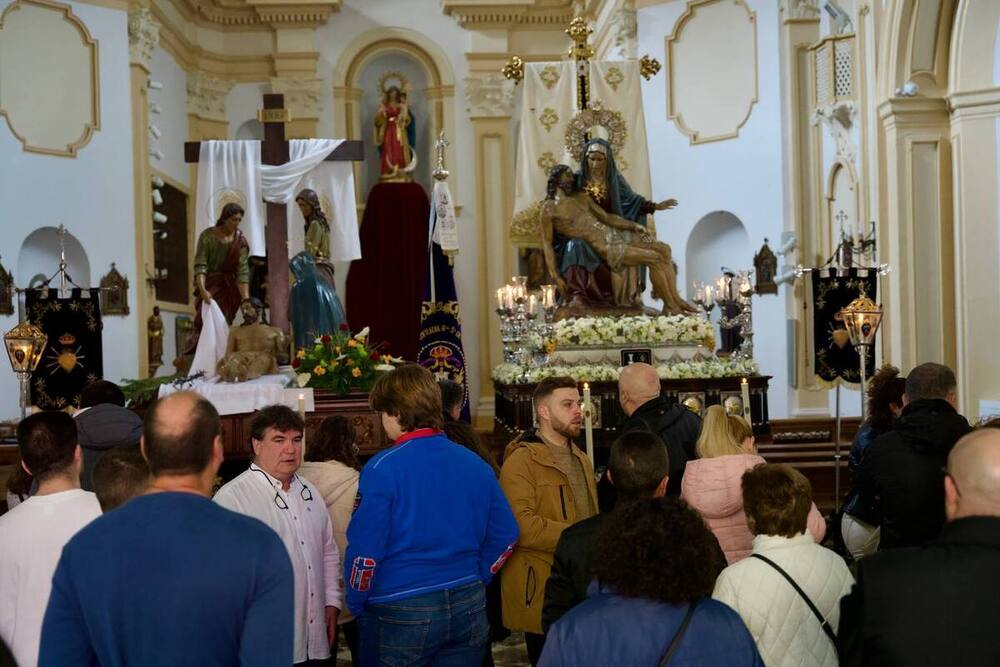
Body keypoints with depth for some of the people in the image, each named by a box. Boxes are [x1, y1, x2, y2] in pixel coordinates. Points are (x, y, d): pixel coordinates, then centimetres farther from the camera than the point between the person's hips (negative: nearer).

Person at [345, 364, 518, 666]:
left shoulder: (383, 468, -13)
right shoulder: (475, 463, 2)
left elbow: (365, 549, -14)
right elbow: (505, 536, 4)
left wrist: (357, 605, 1)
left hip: (401, 613, -4)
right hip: (468, 606, 5)